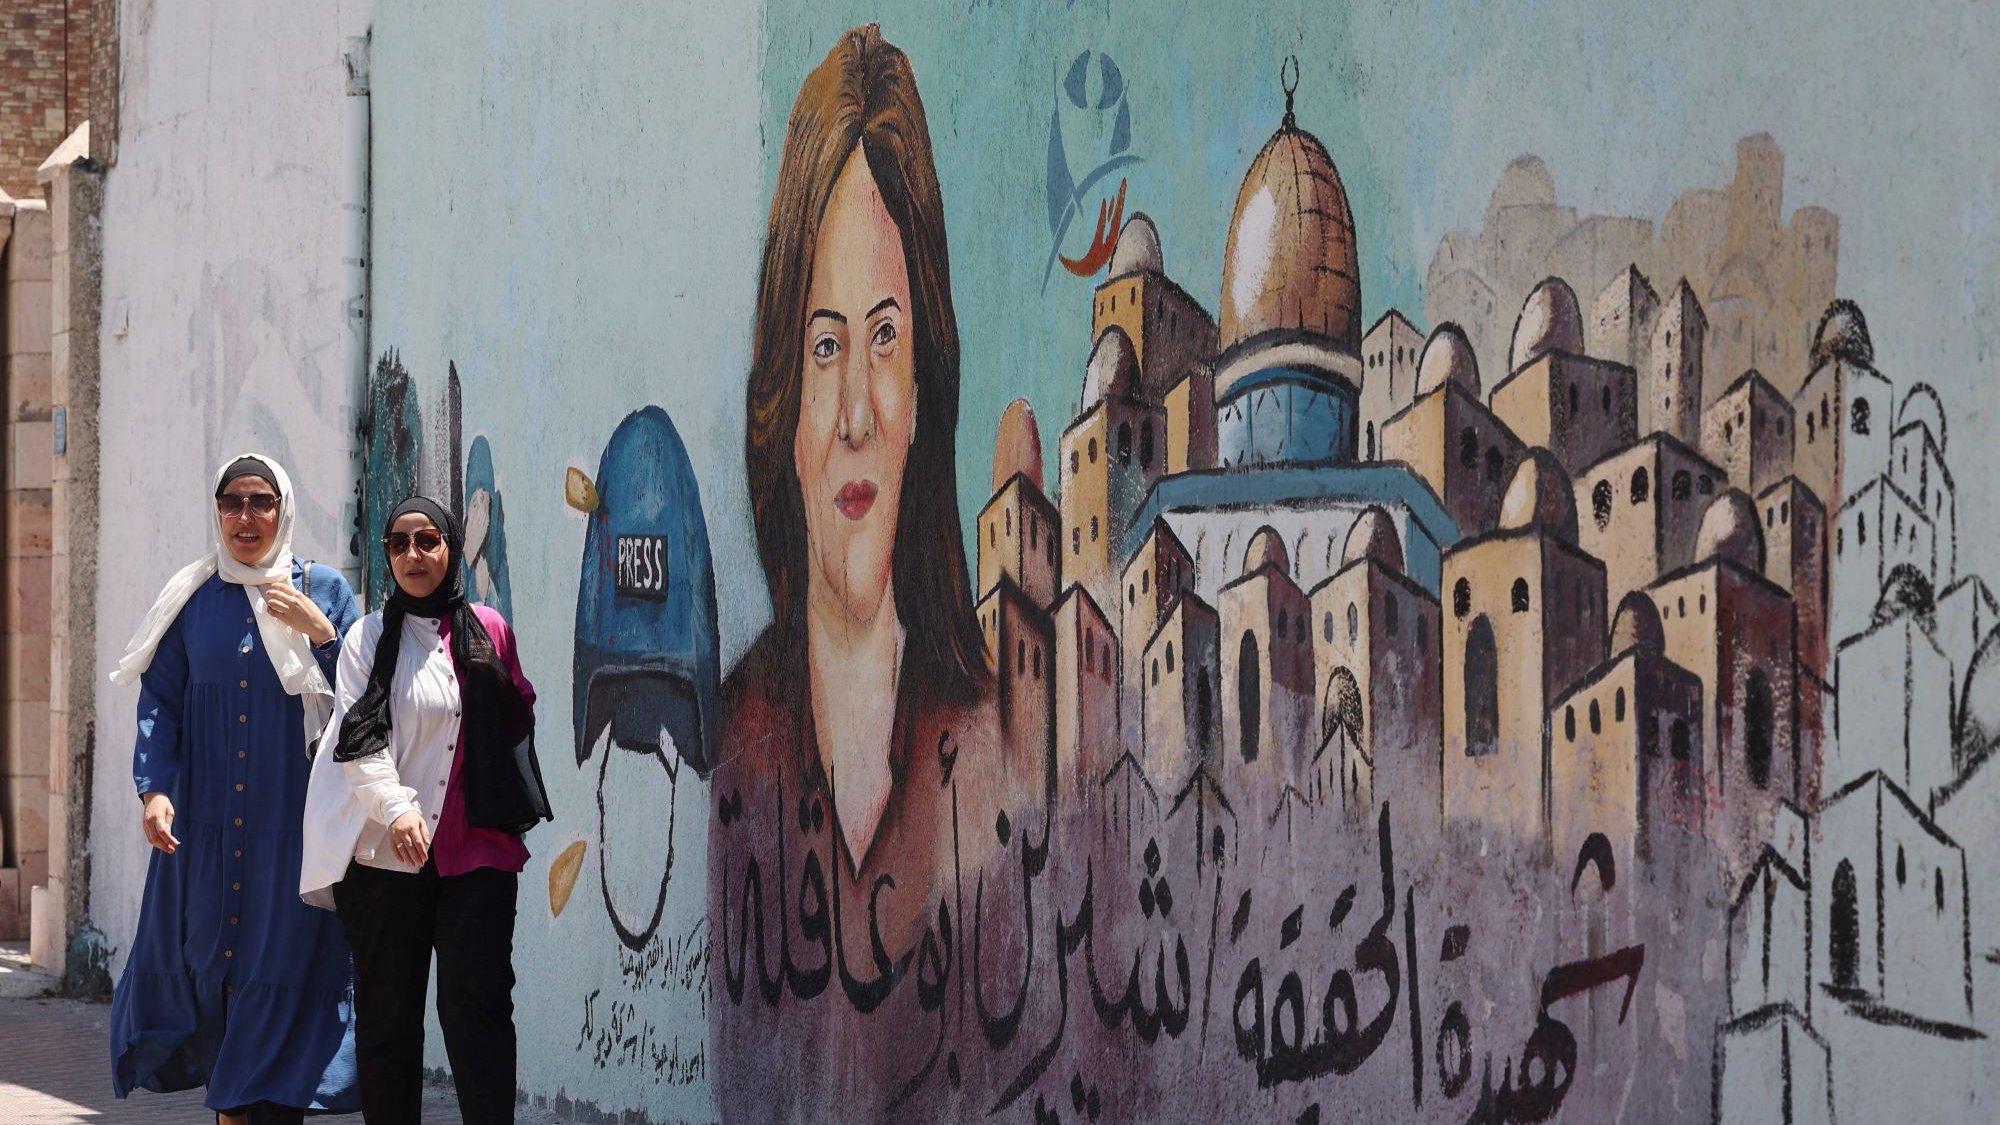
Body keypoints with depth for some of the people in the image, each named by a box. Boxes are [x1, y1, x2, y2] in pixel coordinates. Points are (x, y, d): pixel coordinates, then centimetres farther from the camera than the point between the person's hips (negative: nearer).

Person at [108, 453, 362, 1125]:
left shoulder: (324, 591, 5)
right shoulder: (192, 598, 8)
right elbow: (159, 701, 5)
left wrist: (319, 633, -13)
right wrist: (154, 789, -9)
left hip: (295, 817, -2)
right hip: (206, 819, 2)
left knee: (282, 969, -5)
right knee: (201, 961, 1)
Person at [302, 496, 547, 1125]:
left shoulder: (488, 630, 12)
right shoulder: (370, 637, 6)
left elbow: (519, 721, 23)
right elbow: (357, 736, -6)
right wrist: (396, 806, -22)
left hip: (475, 851, 1)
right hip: (385, 854, -1)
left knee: (478, 1002, -10)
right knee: (387, 1013, 3)